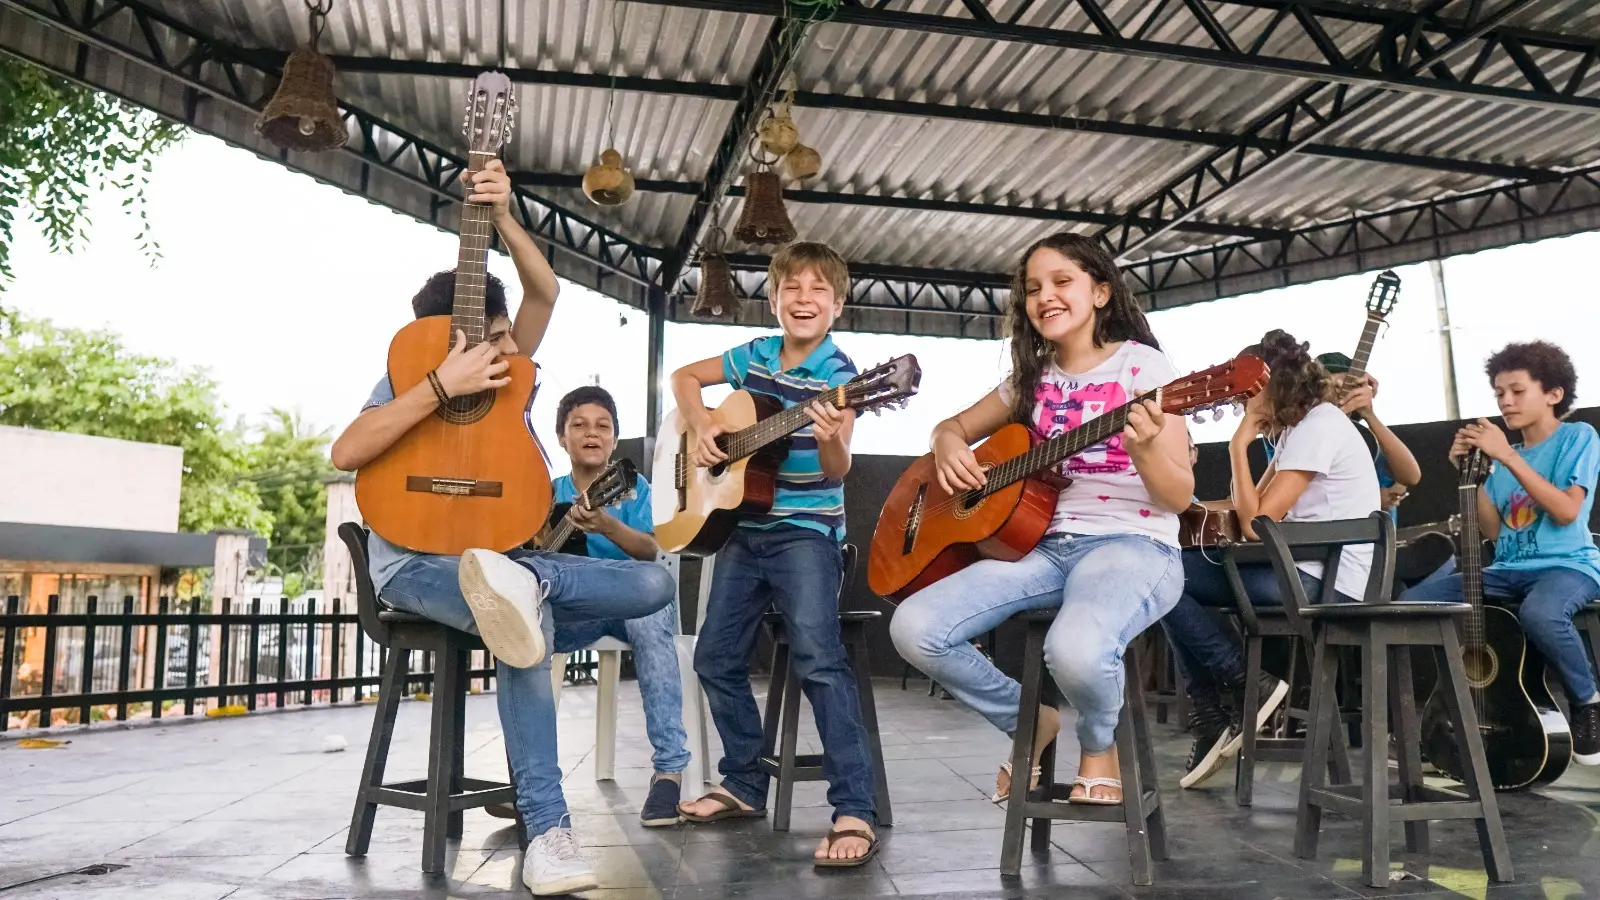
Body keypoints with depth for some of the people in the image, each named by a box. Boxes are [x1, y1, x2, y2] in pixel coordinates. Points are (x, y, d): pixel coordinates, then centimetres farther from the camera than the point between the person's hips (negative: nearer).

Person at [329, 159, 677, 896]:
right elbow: (345, 454, -19)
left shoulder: (510, 379, 13)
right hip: (417, 560, -6)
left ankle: (521, 587, -40)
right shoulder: (409, 381, 1)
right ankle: (549, 831, -43)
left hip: (504, 552, 6)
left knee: (653, 582, -15)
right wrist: (441, 386, -25)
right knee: (524, 620, -41)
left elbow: (544, 292, 0)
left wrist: (502, 216, -16)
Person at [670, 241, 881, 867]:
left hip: (806, 531, -6)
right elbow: (685, 376, 21)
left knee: (818, 660, -21)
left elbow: (836, 472, -20)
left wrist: (831, 439, -44)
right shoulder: (754, 356, 6)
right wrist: (701, 427, 2)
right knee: (717, 658, 9)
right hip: (744, 528, 7)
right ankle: (745, 787, 24)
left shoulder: (839, 374, -10)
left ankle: (855, 812, -17)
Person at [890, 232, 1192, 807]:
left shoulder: (1143, 365, -2)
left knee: (1077, 649, -40)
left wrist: (1145, 450, -29)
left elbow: (1179, 498, -6)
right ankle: (1028, 721, 8)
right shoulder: (1032, 377, 13)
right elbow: (954, 426, 26)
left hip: (1133, 547, -5)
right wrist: (949, 445, 1)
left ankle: (1098, 745, -1)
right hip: (1045, 546, 5)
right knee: (914, 628, -19)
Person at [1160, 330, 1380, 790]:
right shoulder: (1298, 426, 18)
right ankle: (1213, 721, 7)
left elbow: (1256, 523, -19)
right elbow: (1257, 509, 12)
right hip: (1308, 569, 11)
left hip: (1325, 581, -11)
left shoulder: (1319, 424, -14)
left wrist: (1239, 445, -12)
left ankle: (1246, 688, -5)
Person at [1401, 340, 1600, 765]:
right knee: (1411, 602, -11)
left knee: (1539, 613, -41)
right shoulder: (1506, 451, 14)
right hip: (1509, 569, 6)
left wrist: (1508, 457, -19)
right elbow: (1494, 531, 9)